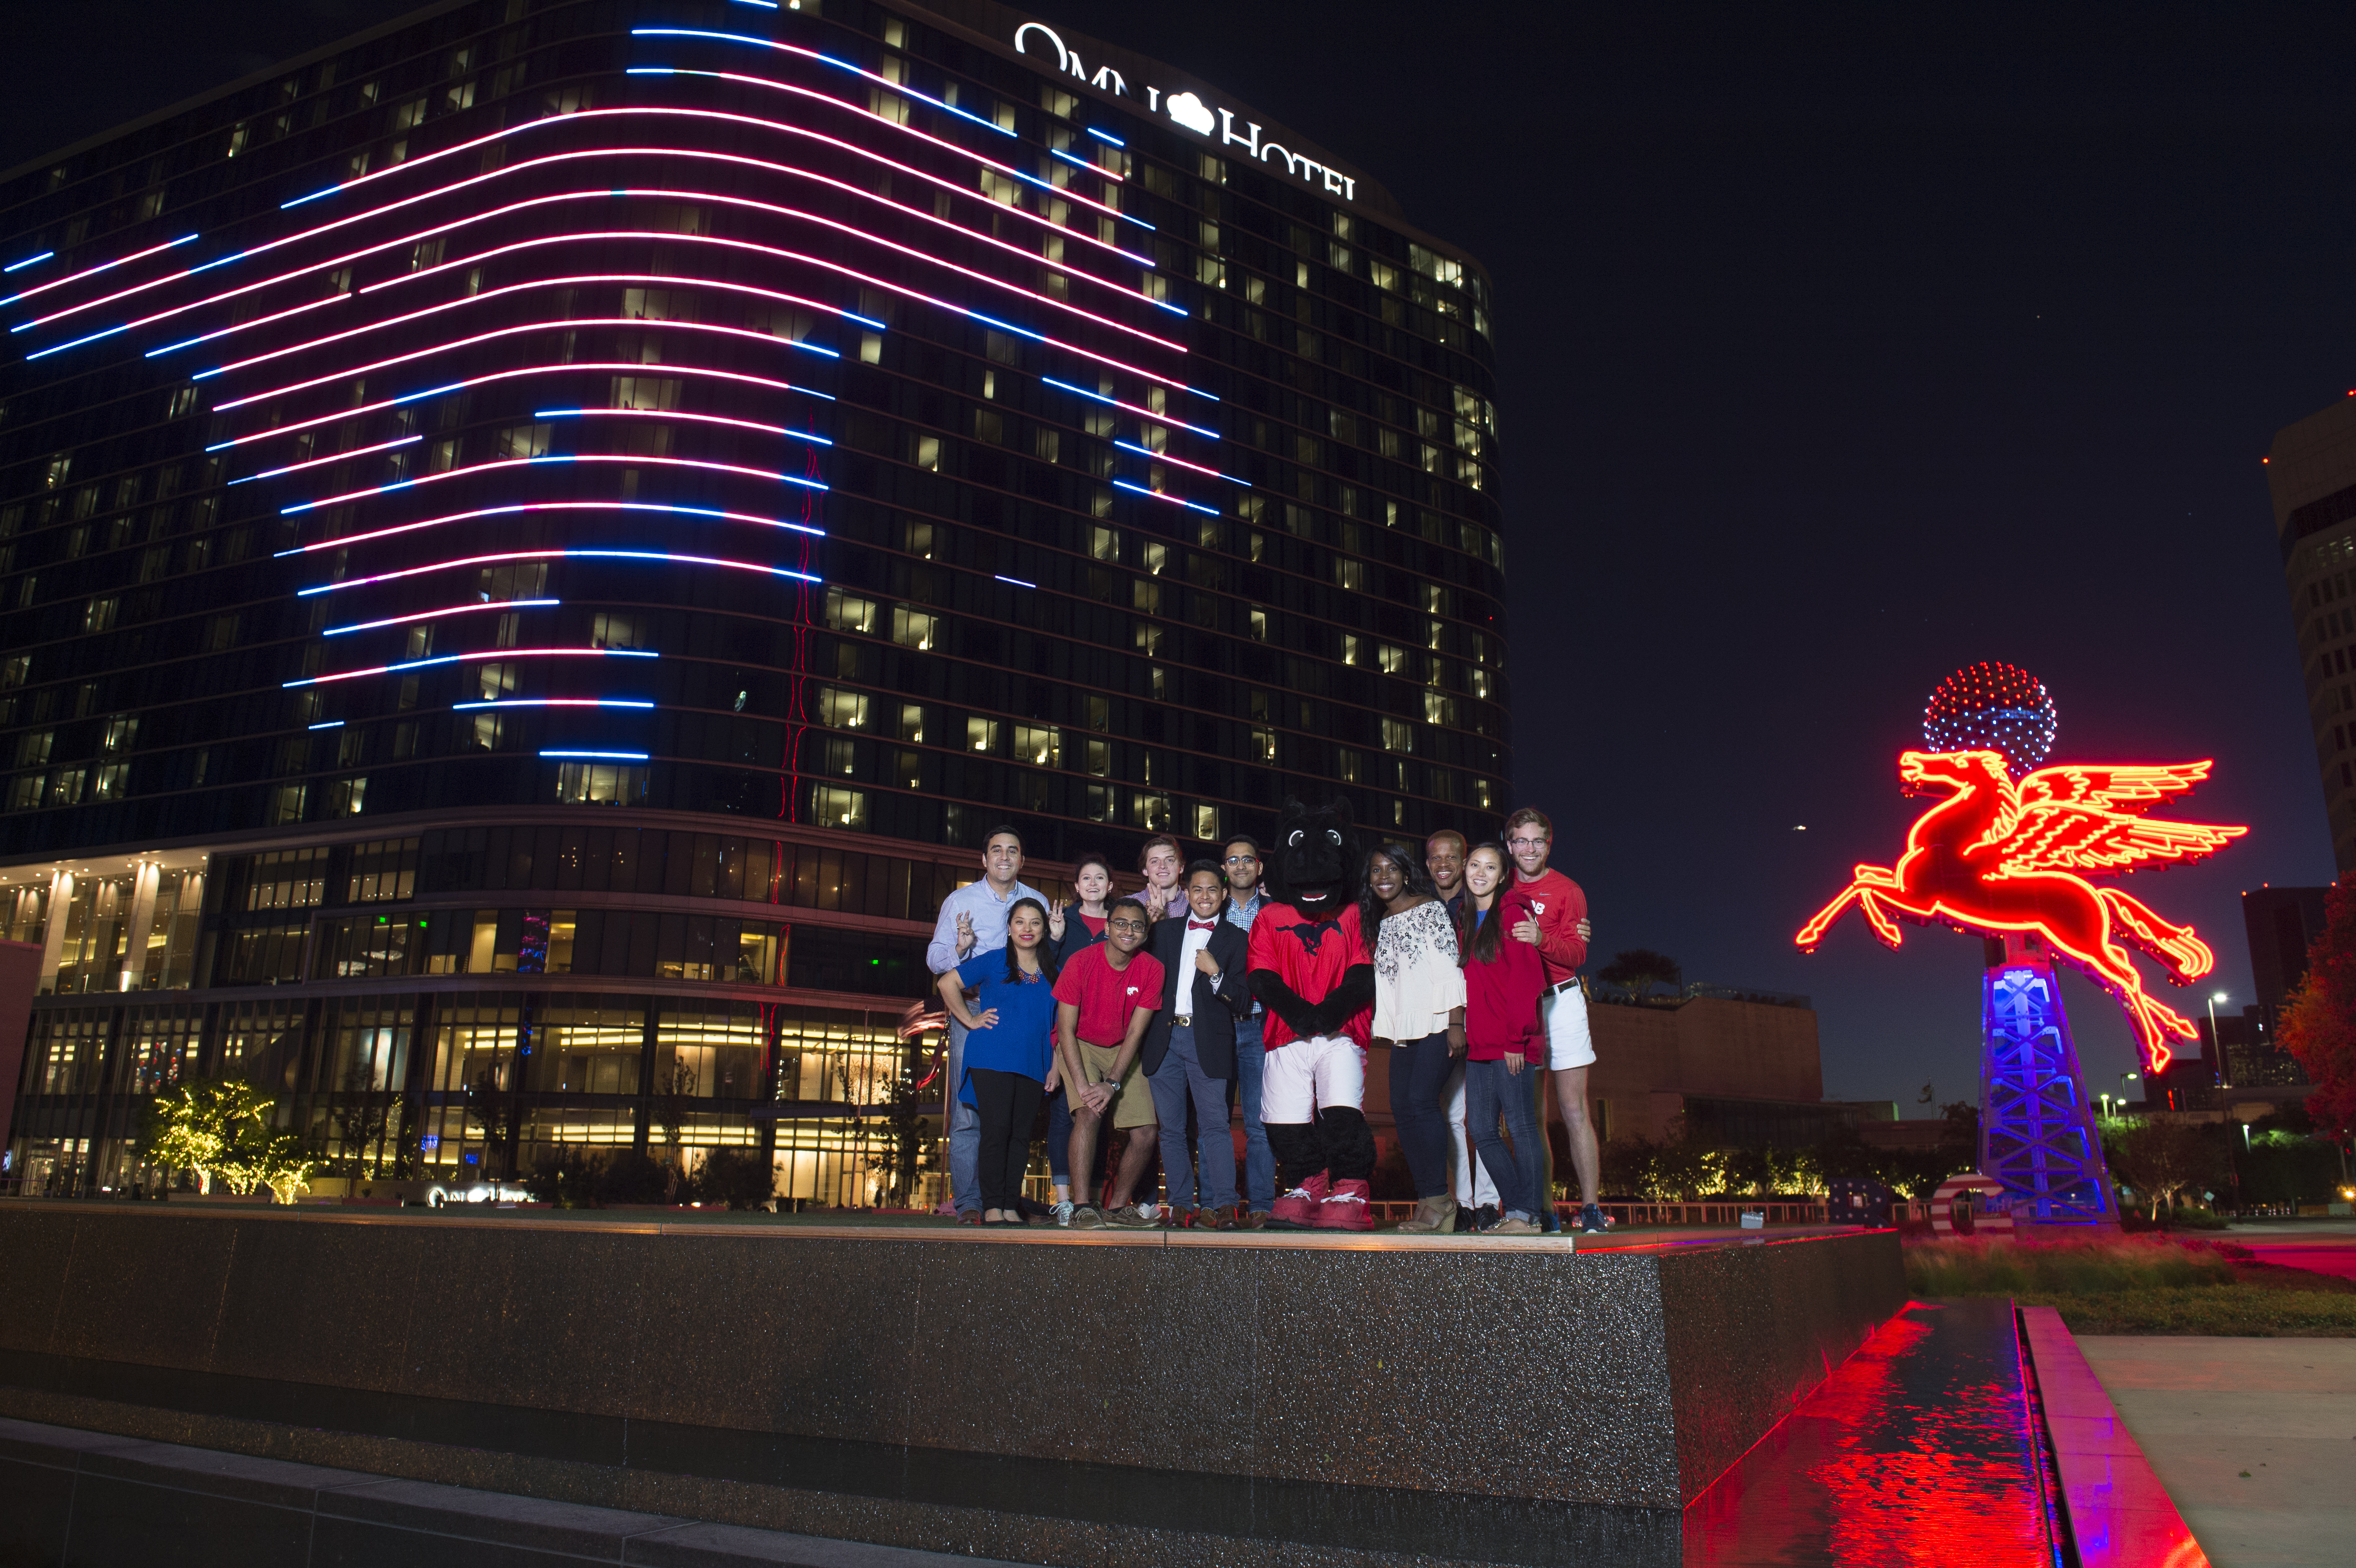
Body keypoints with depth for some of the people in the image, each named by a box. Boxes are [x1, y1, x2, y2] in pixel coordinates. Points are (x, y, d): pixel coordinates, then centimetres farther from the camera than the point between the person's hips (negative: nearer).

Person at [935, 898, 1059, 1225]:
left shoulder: (1054, 974, 14)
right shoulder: (993, 961, 4)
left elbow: (1059, 1026, 18)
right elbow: (948, 983, 6)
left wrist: (1056, 1066, 10)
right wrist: (970, 1020, 0)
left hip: (1033, 1065, 4)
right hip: (992, 1060, -4)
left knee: (1021, 1134, 3)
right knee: (997, 1129, -10)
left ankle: (1011, 1206, 10)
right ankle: (992, 1207, -4)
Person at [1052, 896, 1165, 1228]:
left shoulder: (1152, 970, -11)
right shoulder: (1081, 962, -18)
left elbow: (1135, 1033, -12)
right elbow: (1066, 1029, -16)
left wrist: (1112, 1083, -22)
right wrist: (1082, 1084, -26)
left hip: (1123, 1051, 3)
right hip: (1079, 1047, -3)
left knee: (1146, 1133, -5)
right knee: (1089, 1112, -28)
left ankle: (1118, 1208, 14)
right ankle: (1083, 1208, -24)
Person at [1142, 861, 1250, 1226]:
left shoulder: (1234, 939, 8)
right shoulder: (1164, 930, 16)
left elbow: (1242, 1000, 0)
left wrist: (1215, 973, -12)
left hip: (1208, 1040, -3)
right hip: (1165, 1038, 3)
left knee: (1214, 1123, -11)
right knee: (1171, 1127, 5)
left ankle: (1221, 1205, -12)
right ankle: (1180, 1203, 12)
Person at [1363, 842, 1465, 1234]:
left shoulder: (1431, 908, 0)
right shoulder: (1380, 923, 19)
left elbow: (1450, 966, -7)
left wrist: (1456, 1022, -14)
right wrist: (1382, 1026, 13)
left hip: (1436, 1021, -7)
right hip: (1404, 1027, 7)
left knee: (1421, 1101, -17)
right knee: (1402, 1108, -2)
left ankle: (1438, 1199, -9)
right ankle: (1430, 1202, 2)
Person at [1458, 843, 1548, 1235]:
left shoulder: (1512, 913, -5)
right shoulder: (1465, 922, 18)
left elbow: (1526, 979, -12)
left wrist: (1516, 1037, -16)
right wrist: (1465, 1035, 11)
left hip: (1511, 1044, -8)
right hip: (1479, 1045, 8)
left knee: (1520, 1125, -2)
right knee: (1482, 1130, 7)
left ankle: (1527, 1216, 5)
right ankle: (1516, 1209, 18)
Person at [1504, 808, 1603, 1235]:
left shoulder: (1567, 891, 2)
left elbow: (1576, 954, -9)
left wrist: (1542, 939, -27)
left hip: (1559, 1002, -2)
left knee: (1574, 1110, -3)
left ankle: (1590, 1207, 0)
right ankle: (1542, 1209, 5)